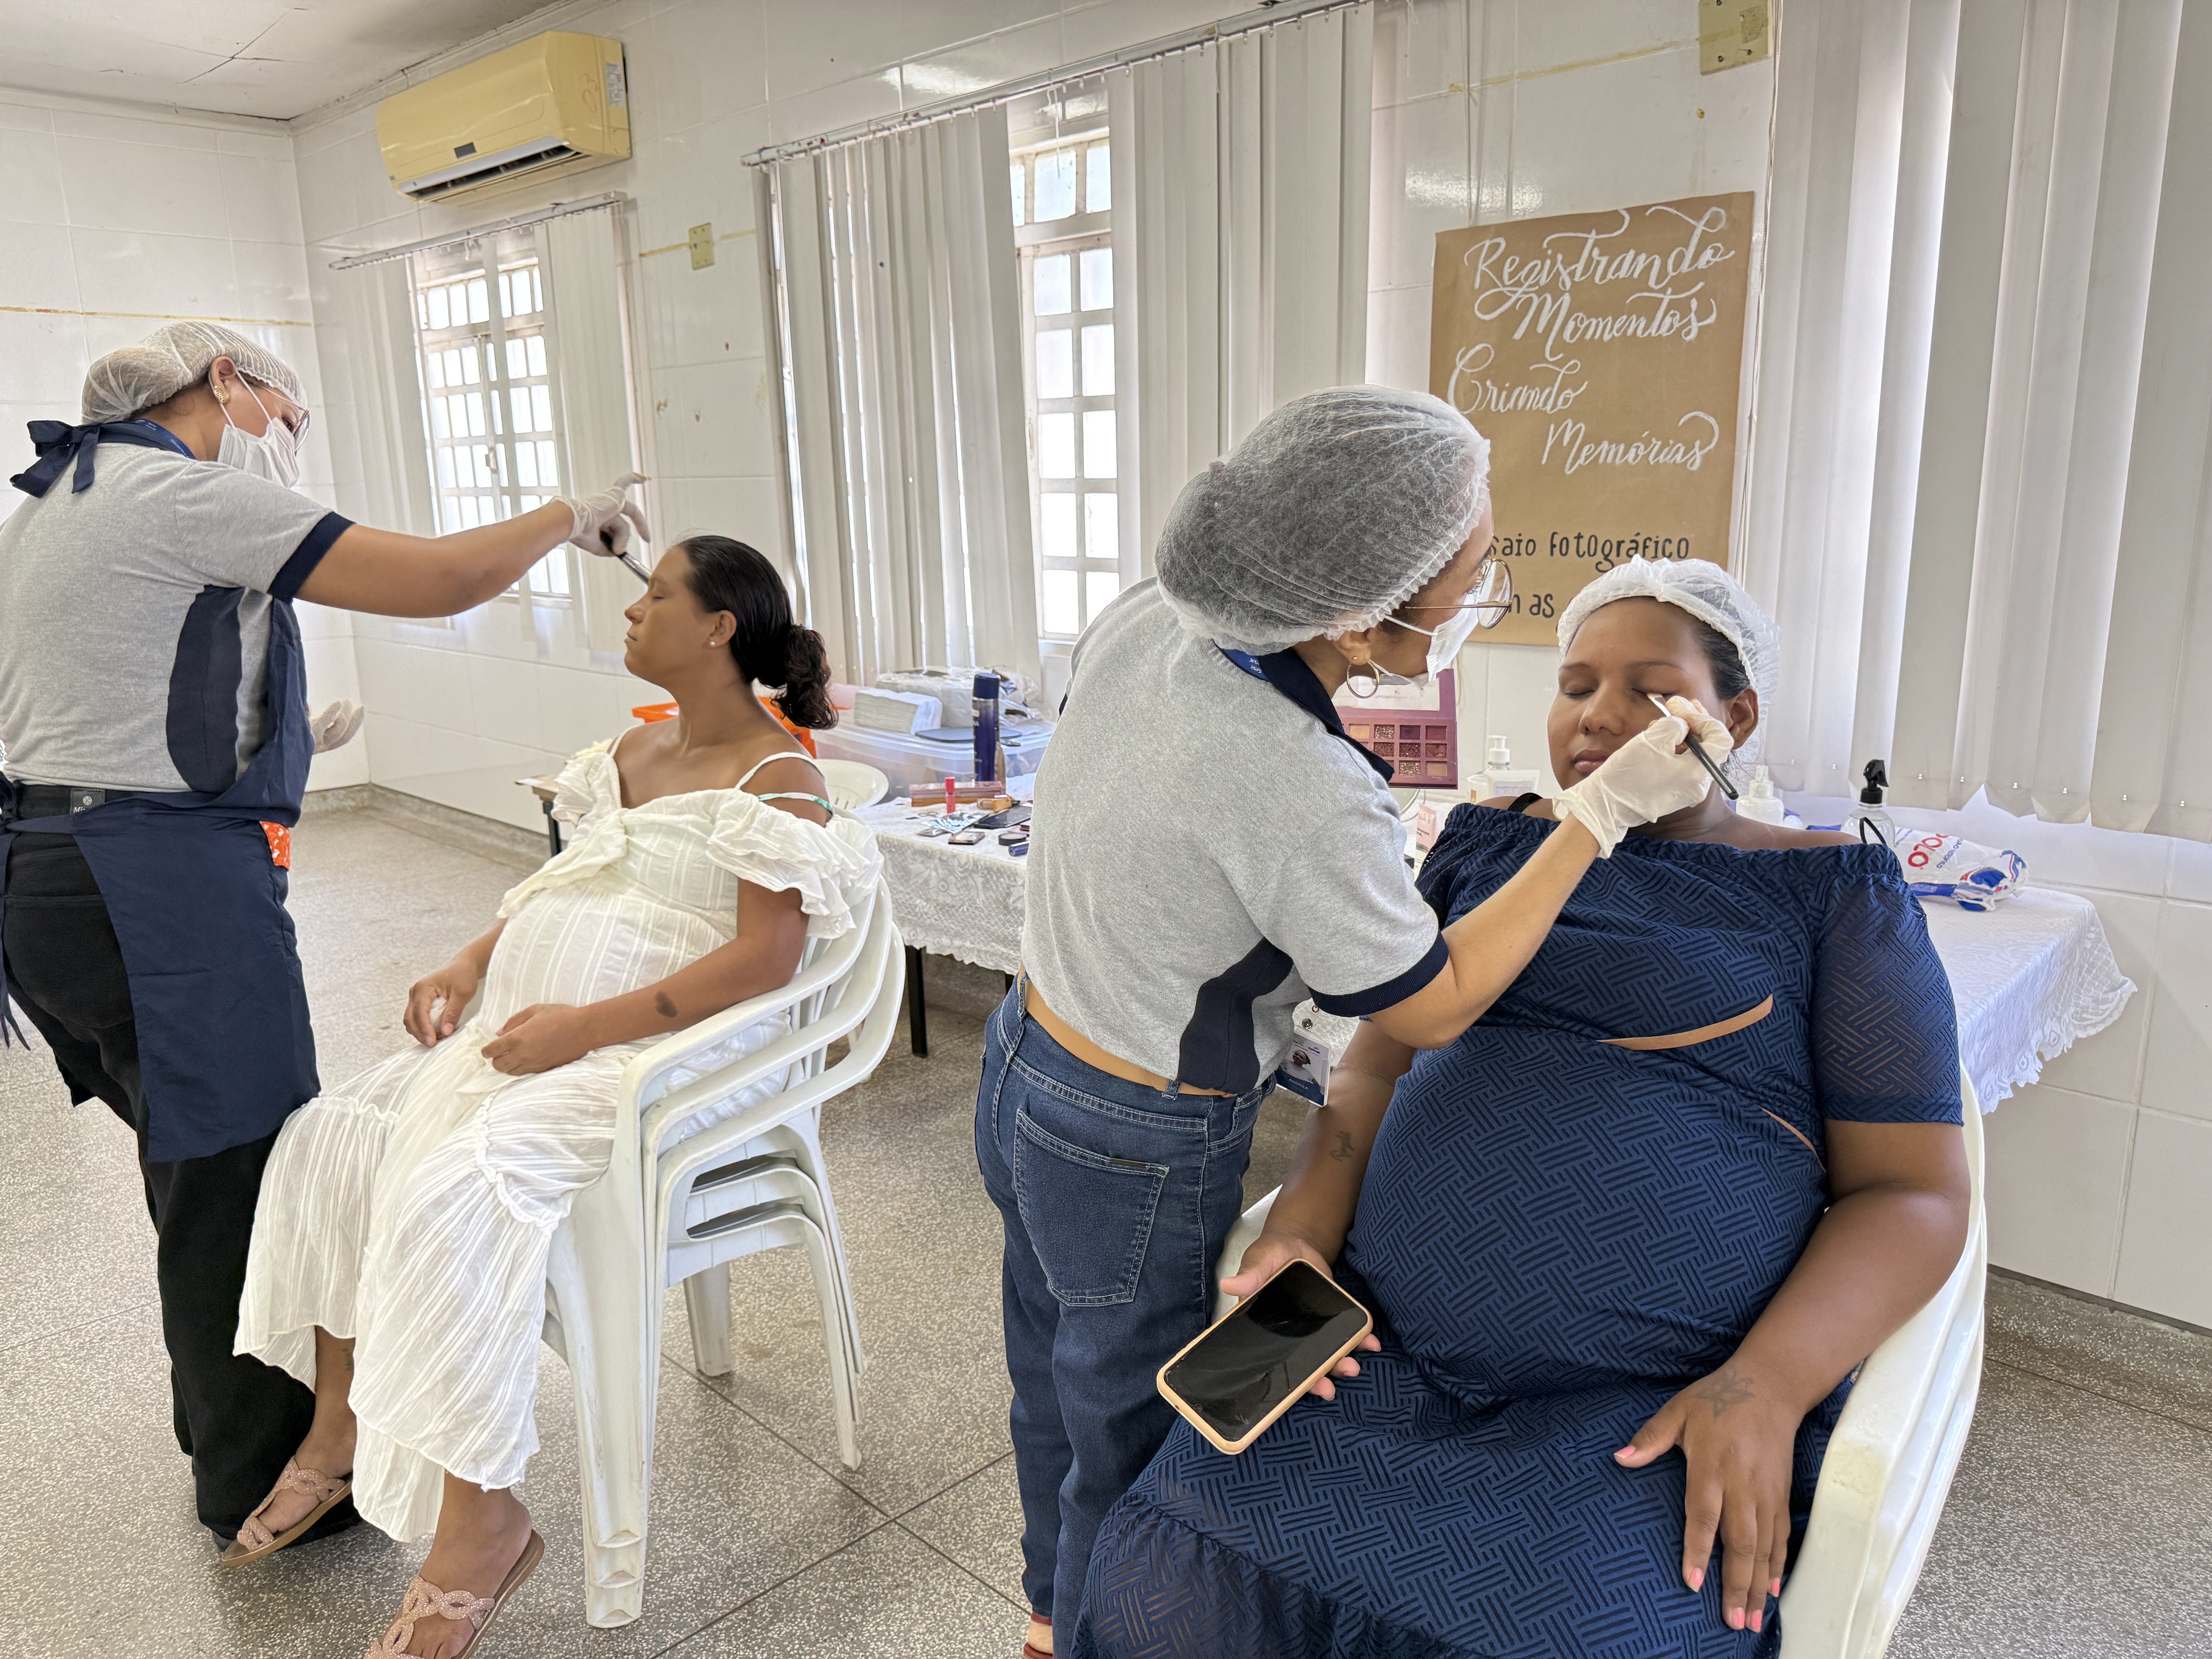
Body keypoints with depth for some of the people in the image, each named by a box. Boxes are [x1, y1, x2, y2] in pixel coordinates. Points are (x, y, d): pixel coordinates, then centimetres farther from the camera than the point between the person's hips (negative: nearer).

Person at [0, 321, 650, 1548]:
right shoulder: (186, 492, -13)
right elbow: (440, 580, -18)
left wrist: (250, 745, 21)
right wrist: (570, 515, -3)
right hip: (163, 888, -10)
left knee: (201, 1171, 21)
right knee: (236, 1182, 4)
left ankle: (224, 1428, 39)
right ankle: (261, 1486, 22)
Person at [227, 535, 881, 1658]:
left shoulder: (775, 777, -12)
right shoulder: (636, 750, 16)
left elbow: (766, 955, -21)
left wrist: (583, 1026, -23)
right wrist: (468, 967, 5)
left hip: (659, 1053, -9)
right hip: (534, 1026, 9)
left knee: (454, 1193, -27)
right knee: (331, 1137, 0)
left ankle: (479, 1519, -12)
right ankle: (340, 1424, 16)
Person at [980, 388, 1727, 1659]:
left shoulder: (1142, 622, -12)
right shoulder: (1313, 804, -35)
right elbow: (1434, 1008, -16)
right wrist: (1604, 811, -15)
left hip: (1022, 1067, 9)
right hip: (1137, 1166, -9)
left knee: (1056, 1387, 30)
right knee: (1128, 1447, 18)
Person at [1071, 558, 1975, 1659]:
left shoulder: (1832, 897, 3)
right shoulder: (1489, 847, 14)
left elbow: (1915, 1191, -1)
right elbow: (1377, 1065, 12)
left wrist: (1764, 1388, -16)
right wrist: (1303, 1229, -6)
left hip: (1656, 1406, -2)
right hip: (1393, 1351, 3)